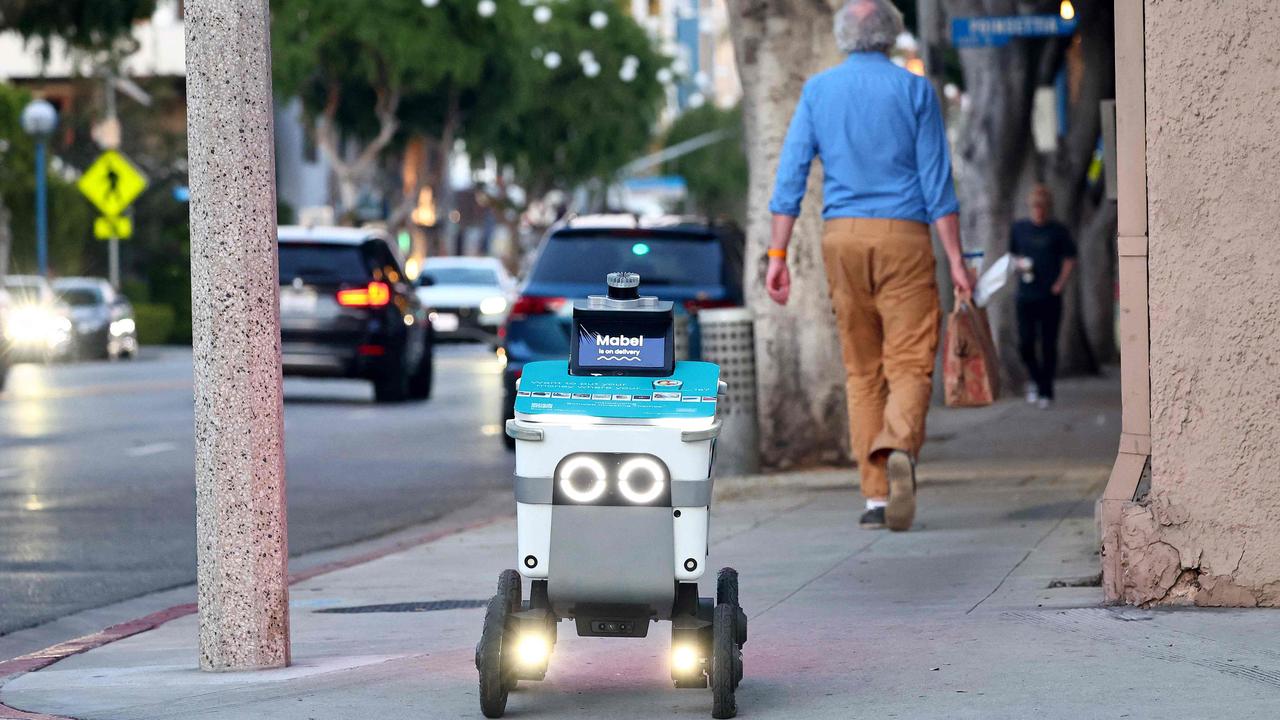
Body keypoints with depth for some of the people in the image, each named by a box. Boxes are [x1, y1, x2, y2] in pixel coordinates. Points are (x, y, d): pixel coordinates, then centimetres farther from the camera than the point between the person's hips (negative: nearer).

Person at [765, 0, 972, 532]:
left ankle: (875, 494, 5)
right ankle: (899, 446, -33)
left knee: (862, 369, 9)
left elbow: (791, 174, 3)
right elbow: (936, 180, -3)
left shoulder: (818, 90, 7)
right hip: (903, 233, -2)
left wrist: (777, 255, 4)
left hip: (841, 235, 2)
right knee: (910, 363, -3)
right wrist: (955, 259, -1)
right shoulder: (914, 90, 0)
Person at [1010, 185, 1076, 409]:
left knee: (1048, 345, -1)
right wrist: (1018, 263, -3)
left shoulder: (1058, 231, 2)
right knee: (1025, 343, -4)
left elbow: (1070, 258, 5)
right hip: (1026, 296, 2)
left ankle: (1046, 392, 5)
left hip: (1050, 296, -2)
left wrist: (1060, 283, -7)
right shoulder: (1019, 228, 8)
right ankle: (1035, 380, 22)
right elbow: (1012, 254, 19)